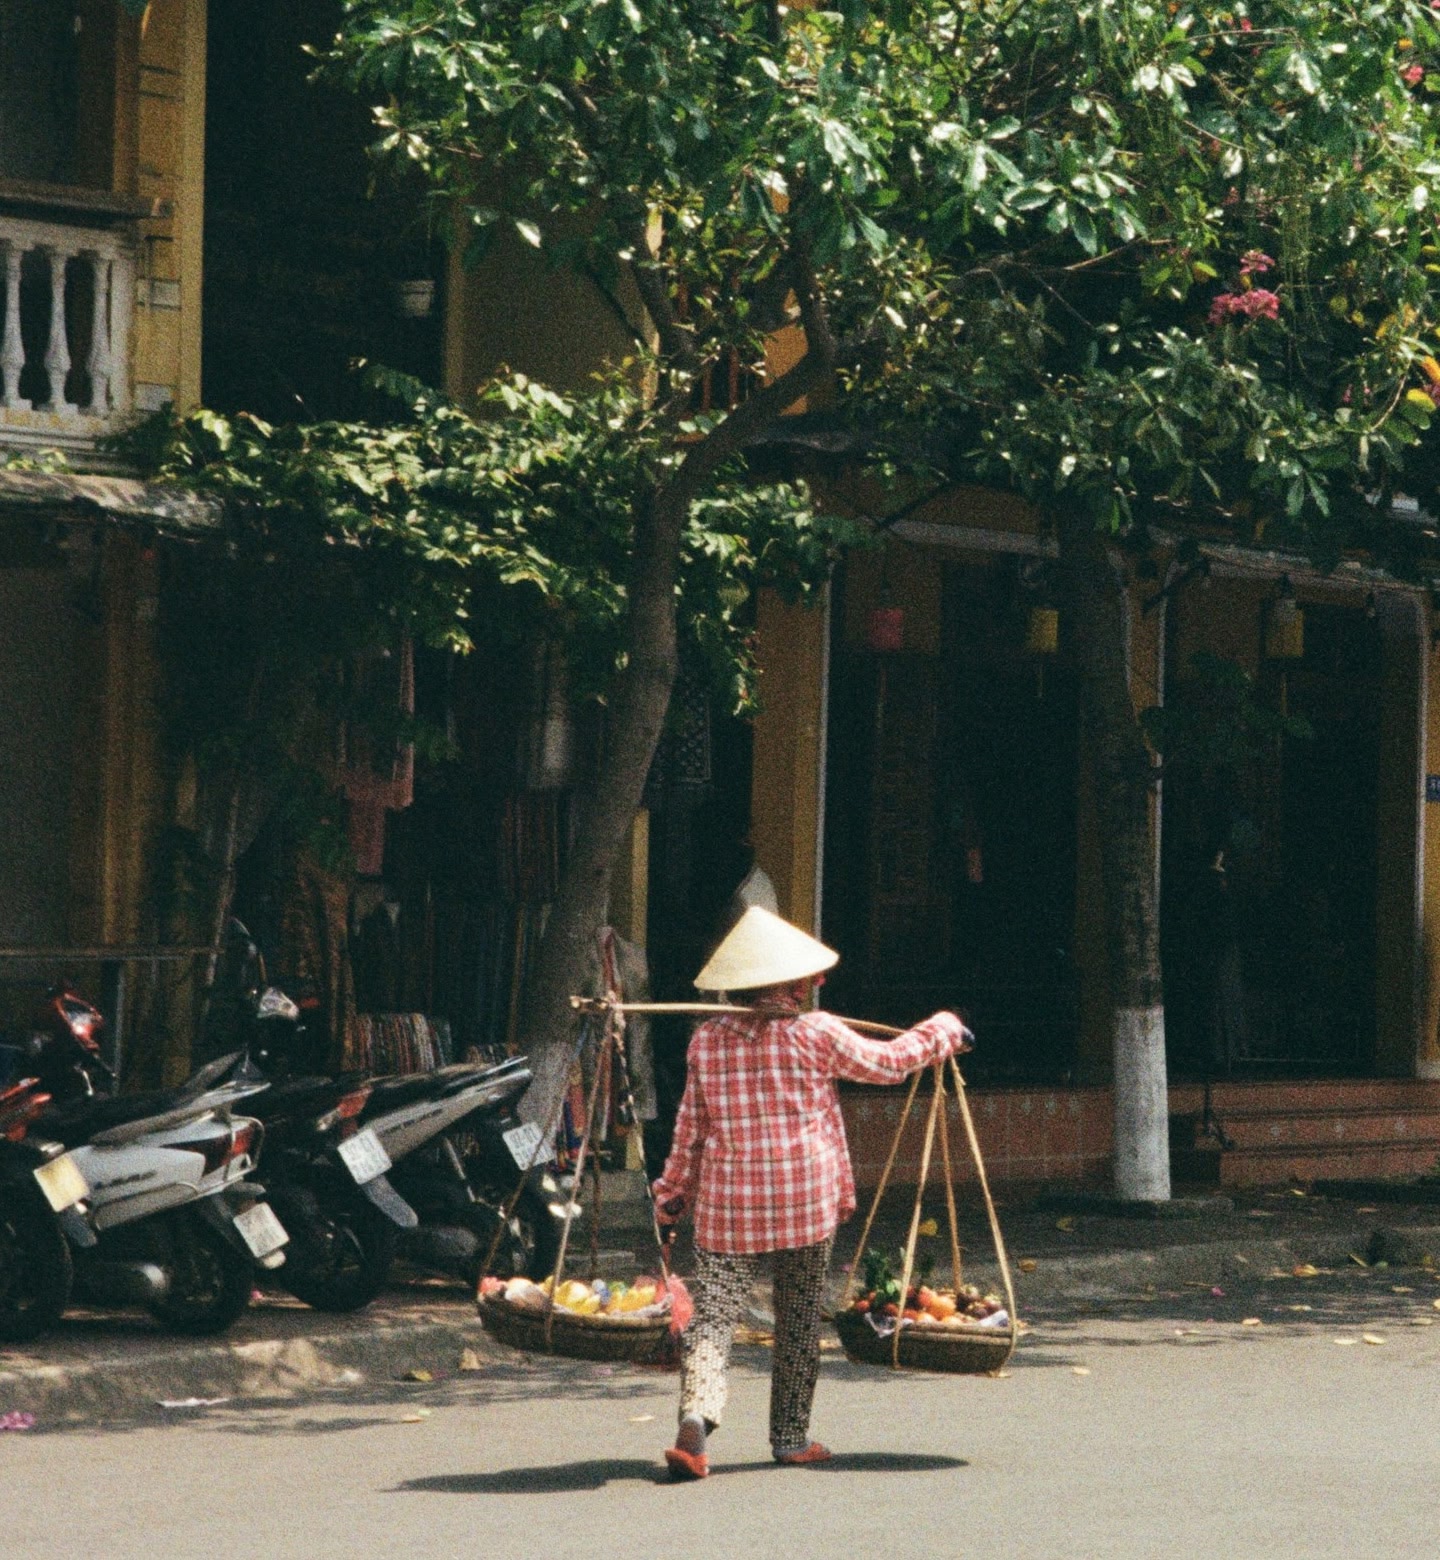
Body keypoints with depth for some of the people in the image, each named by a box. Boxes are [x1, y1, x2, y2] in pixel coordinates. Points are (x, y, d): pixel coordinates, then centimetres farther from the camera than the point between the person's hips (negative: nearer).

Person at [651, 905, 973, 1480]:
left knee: (713, 1314, -3)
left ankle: (696, 1416, -26)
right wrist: (945, 1030, 22)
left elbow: (691, 1126, 8)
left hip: (726, 1202, 1)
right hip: (806, 1198, -1)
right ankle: (790, 1436, 19)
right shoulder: (816, 1035, -5)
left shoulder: (707, 1041, 3)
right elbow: (886, 1062, 7)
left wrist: (674, 1190, 20)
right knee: (798, 1321, 13)